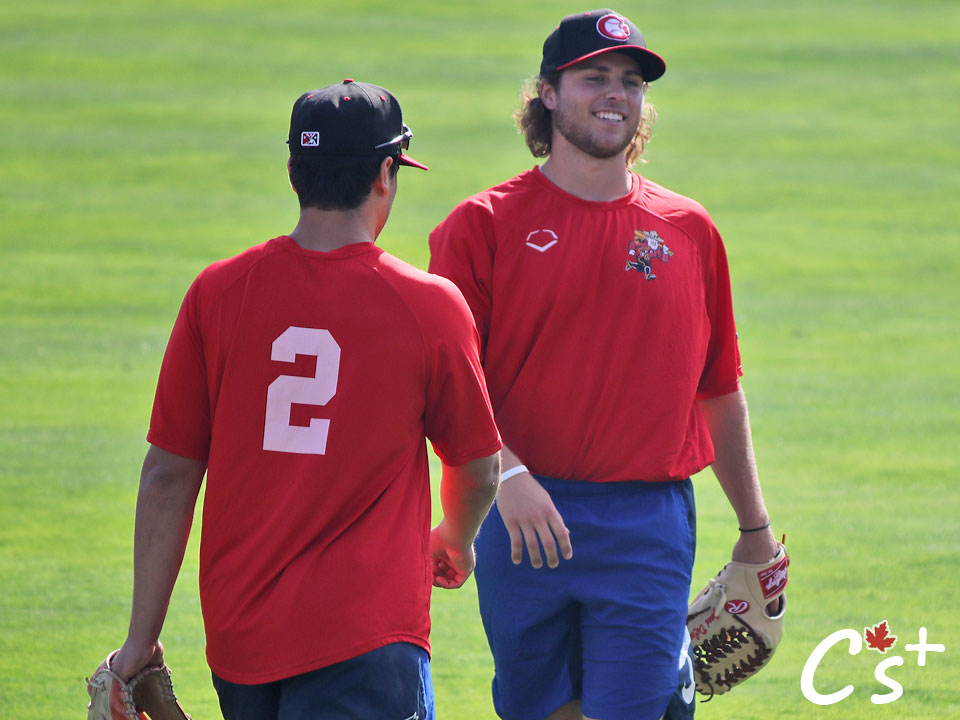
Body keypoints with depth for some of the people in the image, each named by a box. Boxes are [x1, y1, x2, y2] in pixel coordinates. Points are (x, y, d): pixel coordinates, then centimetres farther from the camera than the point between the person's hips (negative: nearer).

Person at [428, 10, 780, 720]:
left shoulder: (689, 230, 10)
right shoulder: (483, 225, 1)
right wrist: (508, 475, -22)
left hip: (649, 529, 1)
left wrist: (756, 529, 18)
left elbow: (721, 394, 16)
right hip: (522, 518, -1)